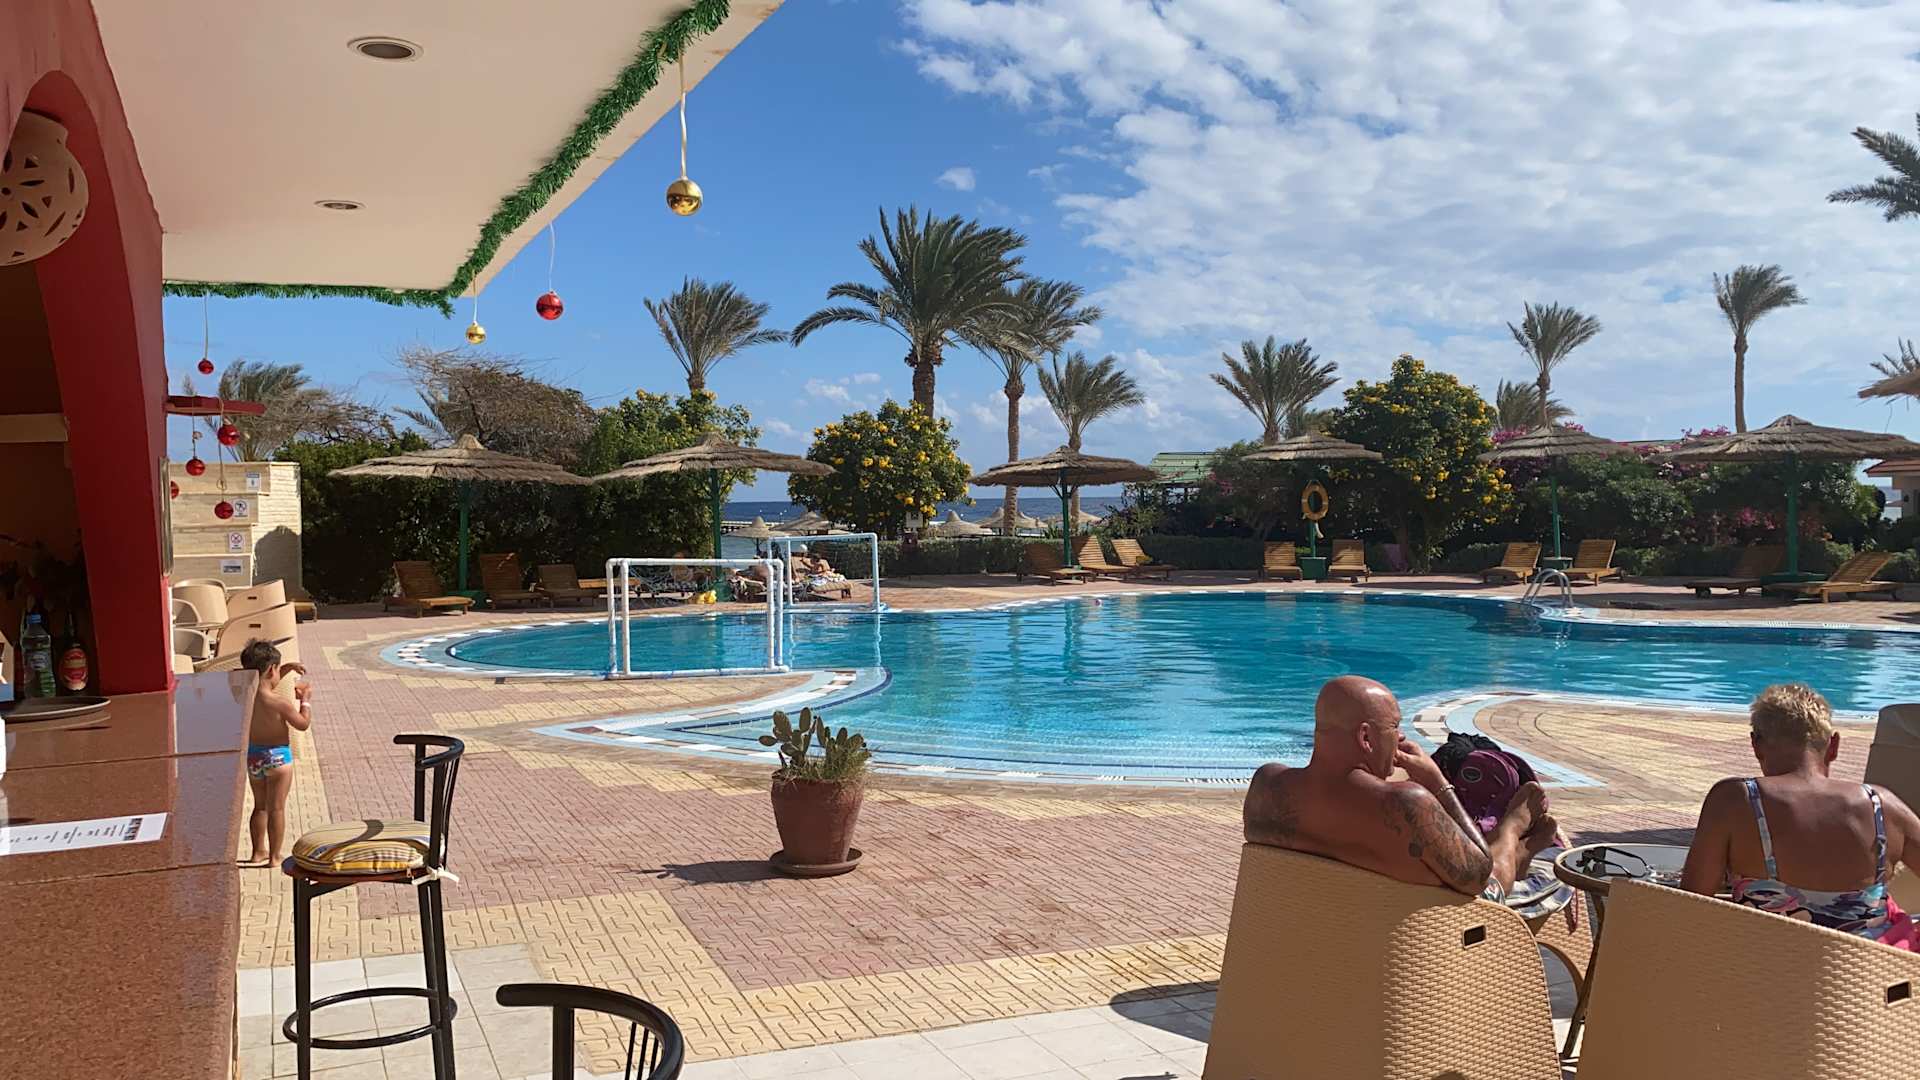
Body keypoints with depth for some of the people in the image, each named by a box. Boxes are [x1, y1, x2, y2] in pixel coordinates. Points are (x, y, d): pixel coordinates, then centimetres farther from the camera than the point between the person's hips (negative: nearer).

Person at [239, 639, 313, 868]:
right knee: (277, 808, 5)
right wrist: (305, 700, 2)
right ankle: (274, 856, 10)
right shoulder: (280, 701, -22)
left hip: (251, 755, 6)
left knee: (260, 806, 21)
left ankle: (258, 852, 29)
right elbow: (303, 724, -11)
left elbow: (262, 687, 18)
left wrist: (286, 670, 13)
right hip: (277, 756, -6)